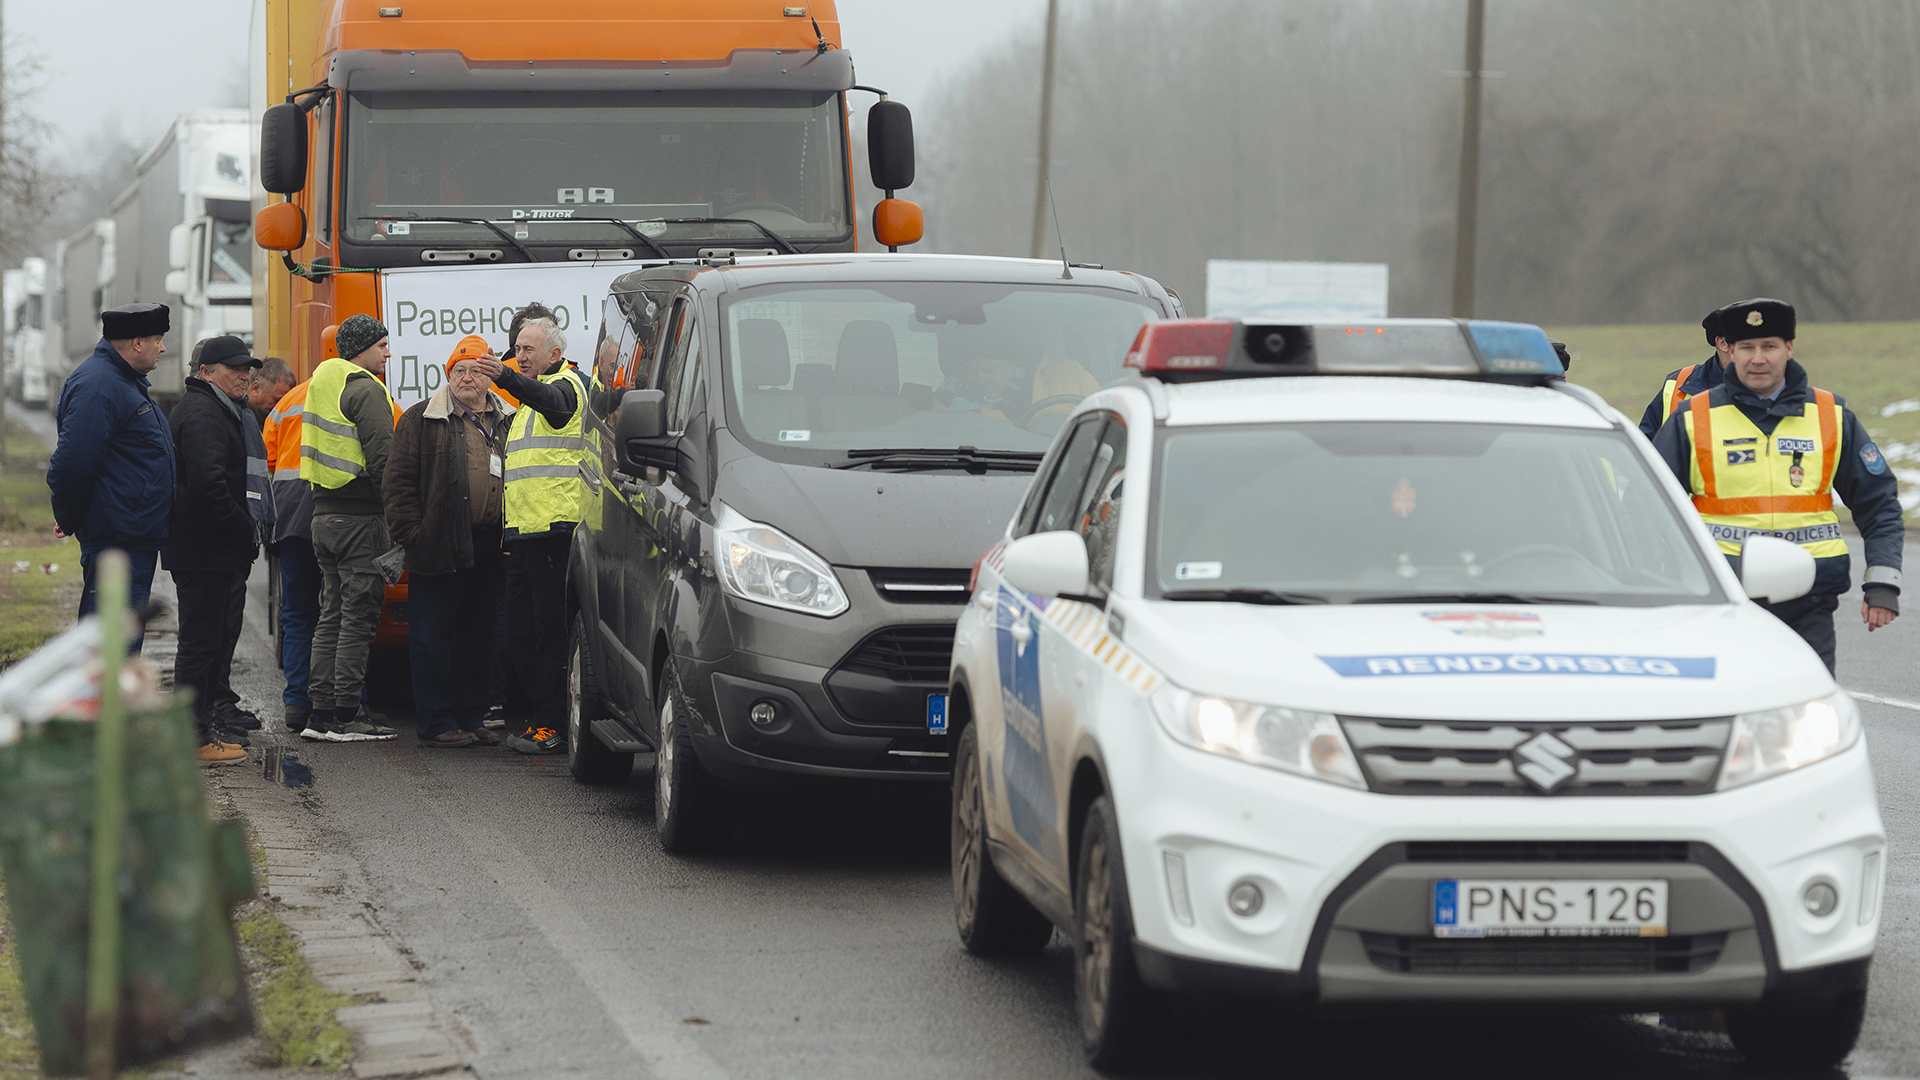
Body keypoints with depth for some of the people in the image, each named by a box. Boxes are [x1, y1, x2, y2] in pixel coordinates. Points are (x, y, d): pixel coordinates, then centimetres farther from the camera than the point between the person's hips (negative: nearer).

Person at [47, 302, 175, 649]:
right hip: (115, 539, -11)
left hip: (137, 540, 11)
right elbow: (72, 464, -22)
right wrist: (69, 520, -10)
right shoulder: (98, 386, -17)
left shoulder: (126, 381, 19)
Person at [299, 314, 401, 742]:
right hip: (360, 516, -9)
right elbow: (382, 460, -19)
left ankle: (320, 712, 13)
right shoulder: (365, 390, -13)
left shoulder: (322, 382, 16)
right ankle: (345, 717, -6)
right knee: (358, 615, -5)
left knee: (332, 614, 13)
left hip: (323, 513, 9)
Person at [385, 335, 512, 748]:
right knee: (432, 636, -2)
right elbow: (399, 480, -2)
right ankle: (435, 723, 2)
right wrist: (411, 532, -10)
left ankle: (471, 718, 18)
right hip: (439, 550, -4)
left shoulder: (508, 423, 14)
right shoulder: (421, 420, 1)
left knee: (479, 636, 10)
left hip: (488, 550, 4)